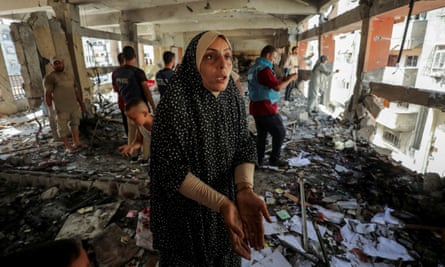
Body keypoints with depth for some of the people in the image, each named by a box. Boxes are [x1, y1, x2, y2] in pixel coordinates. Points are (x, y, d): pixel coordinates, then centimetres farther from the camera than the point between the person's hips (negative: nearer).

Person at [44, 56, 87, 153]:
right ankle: (68, 146, 6)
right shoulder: (49, 77, -5)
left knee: (75, 124, 12)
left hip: (74, 106, 6)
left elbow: (76, 90, 19)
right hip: (61, 108, -6)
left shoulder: (70, 75, 16)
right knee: (63, 127, 0)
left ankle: (76, 142, 22)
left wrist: (81, 103, 18)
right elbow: (47, 94, -10)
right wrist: (50, 108, -16)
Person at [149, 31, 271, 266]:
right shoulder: (174, 105, -25)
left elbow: (244, 148, -10)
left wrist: (244, 190, -29)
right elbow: (172, 170, -23)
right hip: (186, 208, -4)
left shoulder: (233, 99, -8)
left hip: (226, 199, 5)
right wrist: (222, 204, -33)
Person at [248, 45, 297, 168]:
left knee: (261, 134, 15)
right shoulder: (264, 69, -18)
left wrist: (283, 80, 16)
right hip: (266, 109, -9)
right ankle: (274, 159, 13)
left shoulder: (253, 68, 13)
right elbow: (277, 87, -22)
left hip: (256, 108, 9)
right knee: (280, 132, 5)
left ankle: (258, 160, 20)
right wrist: (290, 79, -6)